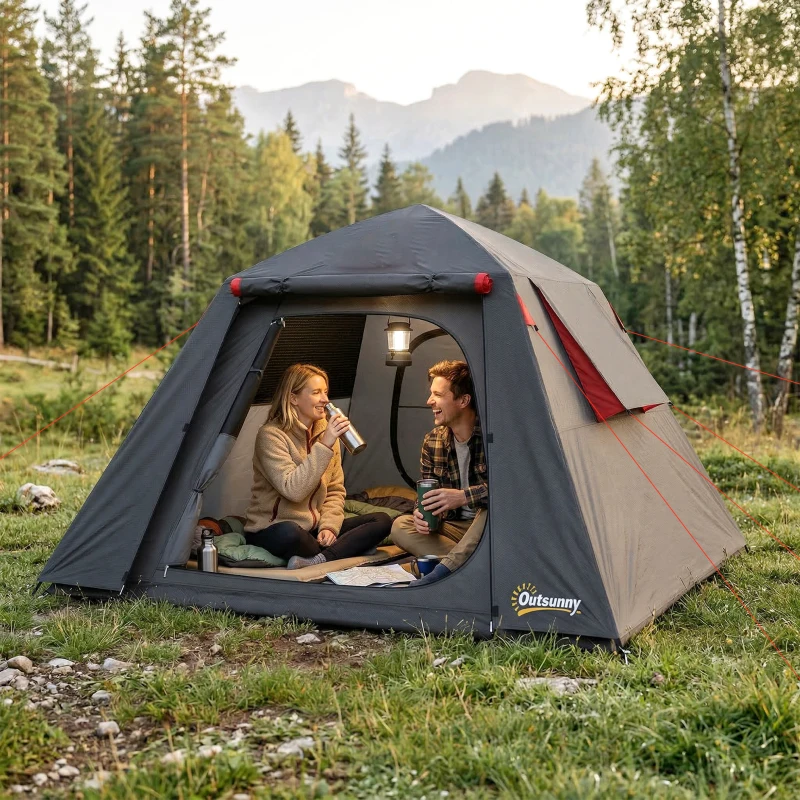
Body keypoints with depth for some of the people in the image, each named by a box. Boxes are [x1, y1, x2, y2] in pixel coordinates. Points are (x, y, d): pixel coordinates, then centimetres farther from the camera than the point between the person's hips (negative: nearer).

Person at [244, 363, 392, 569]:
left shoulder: (326, 432, 7)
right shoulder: (271, 435, -14)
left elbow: (335, 490, 8)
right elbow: (293, 490, -26)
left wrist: (328, 526, -10)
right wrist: (324, 446, -28)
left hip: (315, 529, 7)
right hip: (272, 530, -7)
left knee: (382, 521, -12)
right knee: (289, 534, -42)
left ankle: (317, 561, -27)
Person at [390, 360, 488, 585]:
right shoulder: (432, 442, 3)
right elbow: (426, 496, 10)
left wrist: (464, 496, -32)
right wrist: (422, 513, -15)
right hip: (456, 527, 6)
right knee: (401, 526, -17)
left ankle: (443, 571, -39)